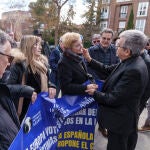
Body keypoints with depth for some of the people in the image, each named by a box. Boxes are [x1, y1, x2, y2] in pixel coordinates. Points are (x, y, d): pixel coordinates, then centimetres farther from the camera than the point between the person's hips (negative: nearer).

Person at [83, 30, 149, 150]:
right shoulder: (130, 62, -4)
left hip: (120, 121, -9)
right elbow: (108, 69, 5)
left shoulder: (134, 70, -32)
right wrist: (89, 60, 3)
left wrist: (94, 93, -13)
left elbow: (113, 99, -28)